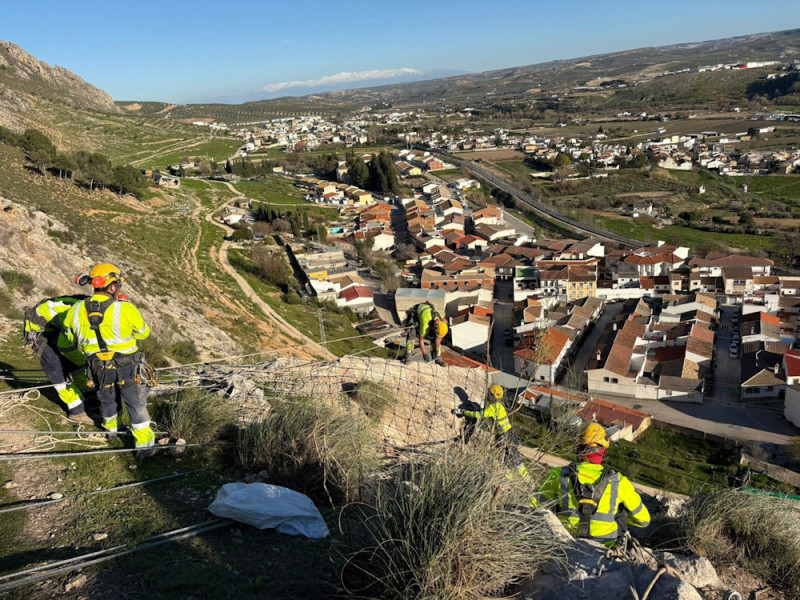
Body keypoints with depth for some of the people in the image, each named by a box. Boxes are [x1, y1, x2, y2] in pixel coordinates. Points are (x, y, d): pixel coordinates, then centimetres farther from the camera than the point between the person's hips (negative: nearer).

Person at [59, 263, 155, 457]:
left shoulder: (76, 311, -10)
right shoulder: (126, 310, -24)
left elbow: (65, 343, 5)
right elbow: (143, 333, -5)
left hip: (98, 369, 4)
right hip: (126, 367, -4)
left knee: (106, 398, 30)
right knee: (136, 404, 13)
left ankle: (110, 427, 56)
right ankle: (144, 443, 20)